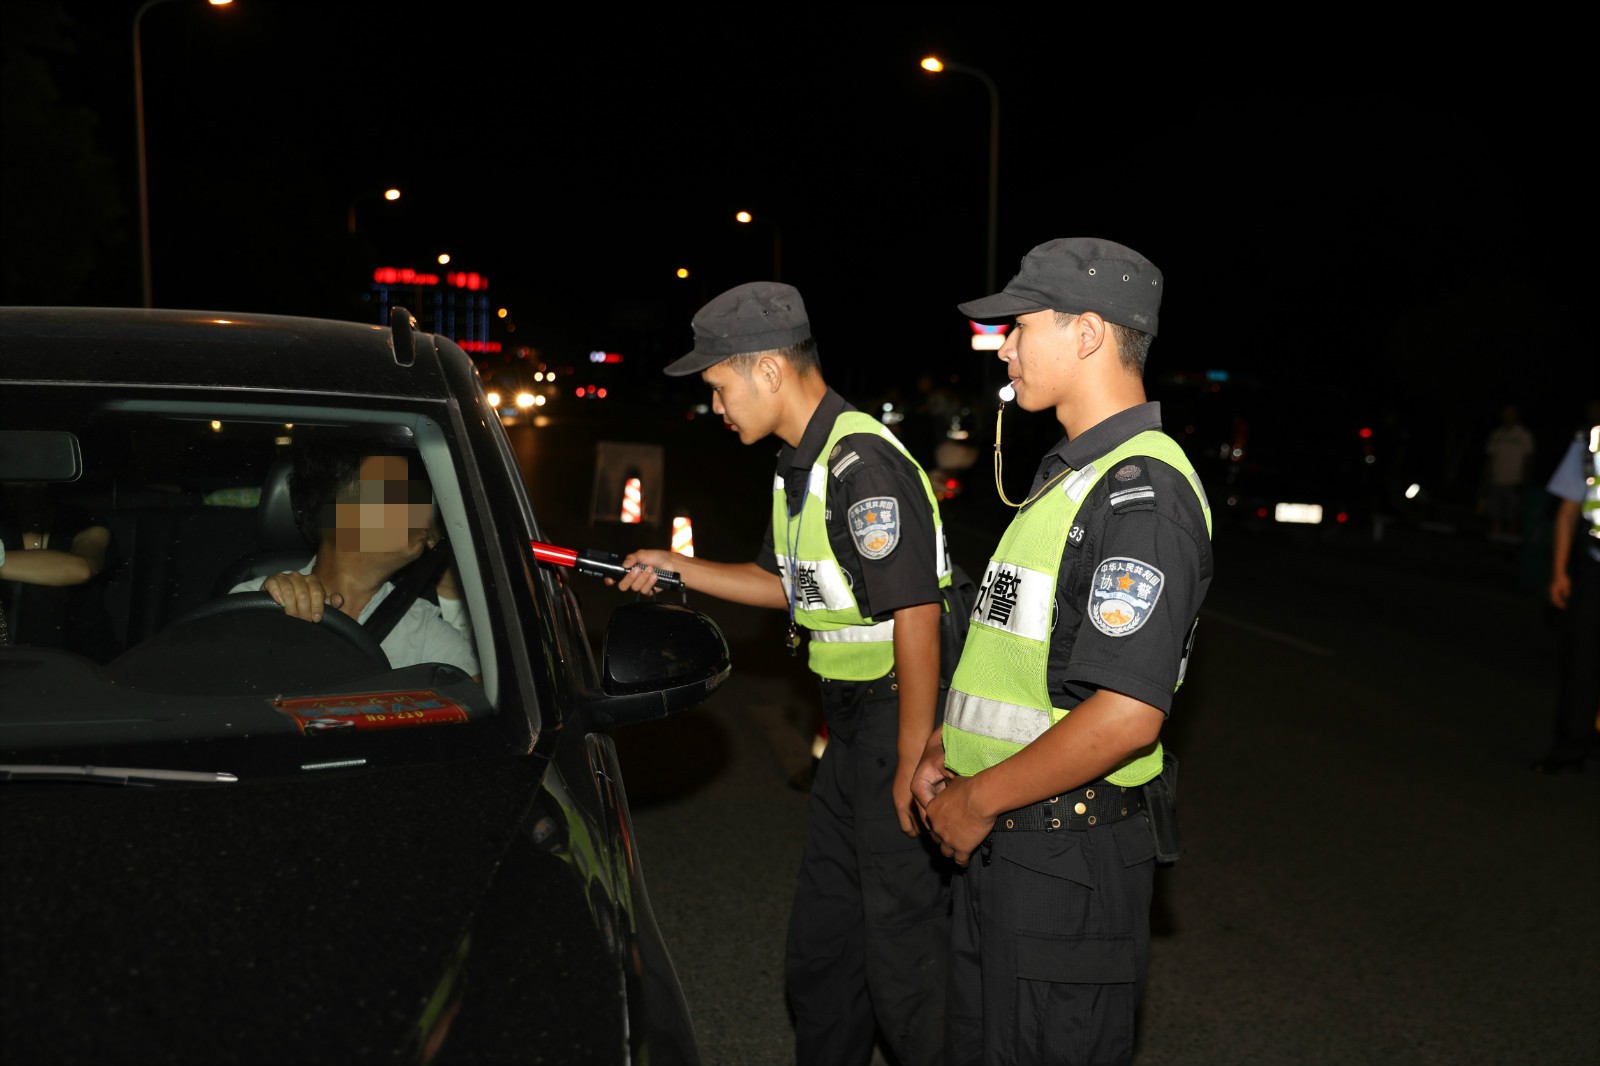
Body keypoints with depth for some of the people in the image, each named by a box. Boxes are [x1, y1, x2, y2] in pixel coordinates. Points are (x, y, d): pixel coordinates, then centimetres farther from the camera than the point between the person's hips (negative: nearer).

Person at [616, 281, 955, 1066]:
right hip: (853, 727, 10)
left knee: (905, 949, 1)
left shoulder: (865, 465, -21)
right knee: (820, 943, 20)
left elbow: (916, 616, -24)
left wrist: (911, 768, -23)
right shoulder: (800, 465, 11)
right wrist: (677, 568, 16)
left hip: (904, 719, -10)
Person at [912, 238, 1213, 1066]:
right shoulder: (1068, 472, 13)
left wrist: (978, 800, -18)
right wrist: (942, 749, 8)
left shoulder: (1143, 492, -20)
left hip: (1069, 860, -9)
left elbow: (1127, 713, -27)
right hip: (997, 841, 10)